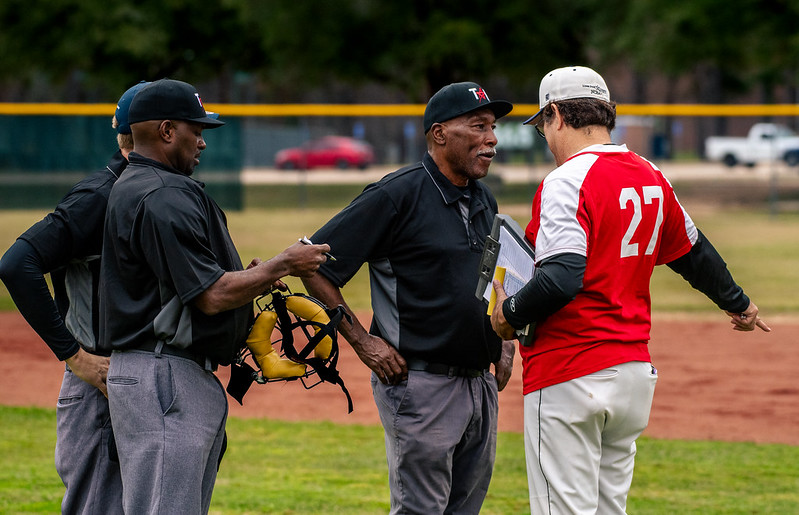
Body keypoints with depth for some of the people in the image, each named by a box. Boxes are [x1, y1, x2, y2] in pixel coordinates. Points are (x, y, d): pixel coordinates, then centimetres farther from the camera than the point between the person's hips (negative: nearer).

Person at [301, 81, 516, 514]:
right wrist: (362, 341, -12)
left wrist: (505, 343, 12)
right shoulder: (396, 195, -11)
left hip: (482, 385, 8)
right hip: (419, 385, -8)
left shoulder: (483, 202, 14)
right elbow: (314, 263, -10)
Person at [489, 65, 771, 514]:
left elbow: (562, 278, -27)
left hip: (570, 376, -8)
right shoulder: (650, 178, 10)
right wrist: (737, 302, 42)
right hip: (636, 371, 8)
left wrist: (511, 314, -10)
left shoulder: (568, 181, -15)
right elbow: (693, 253, 25)